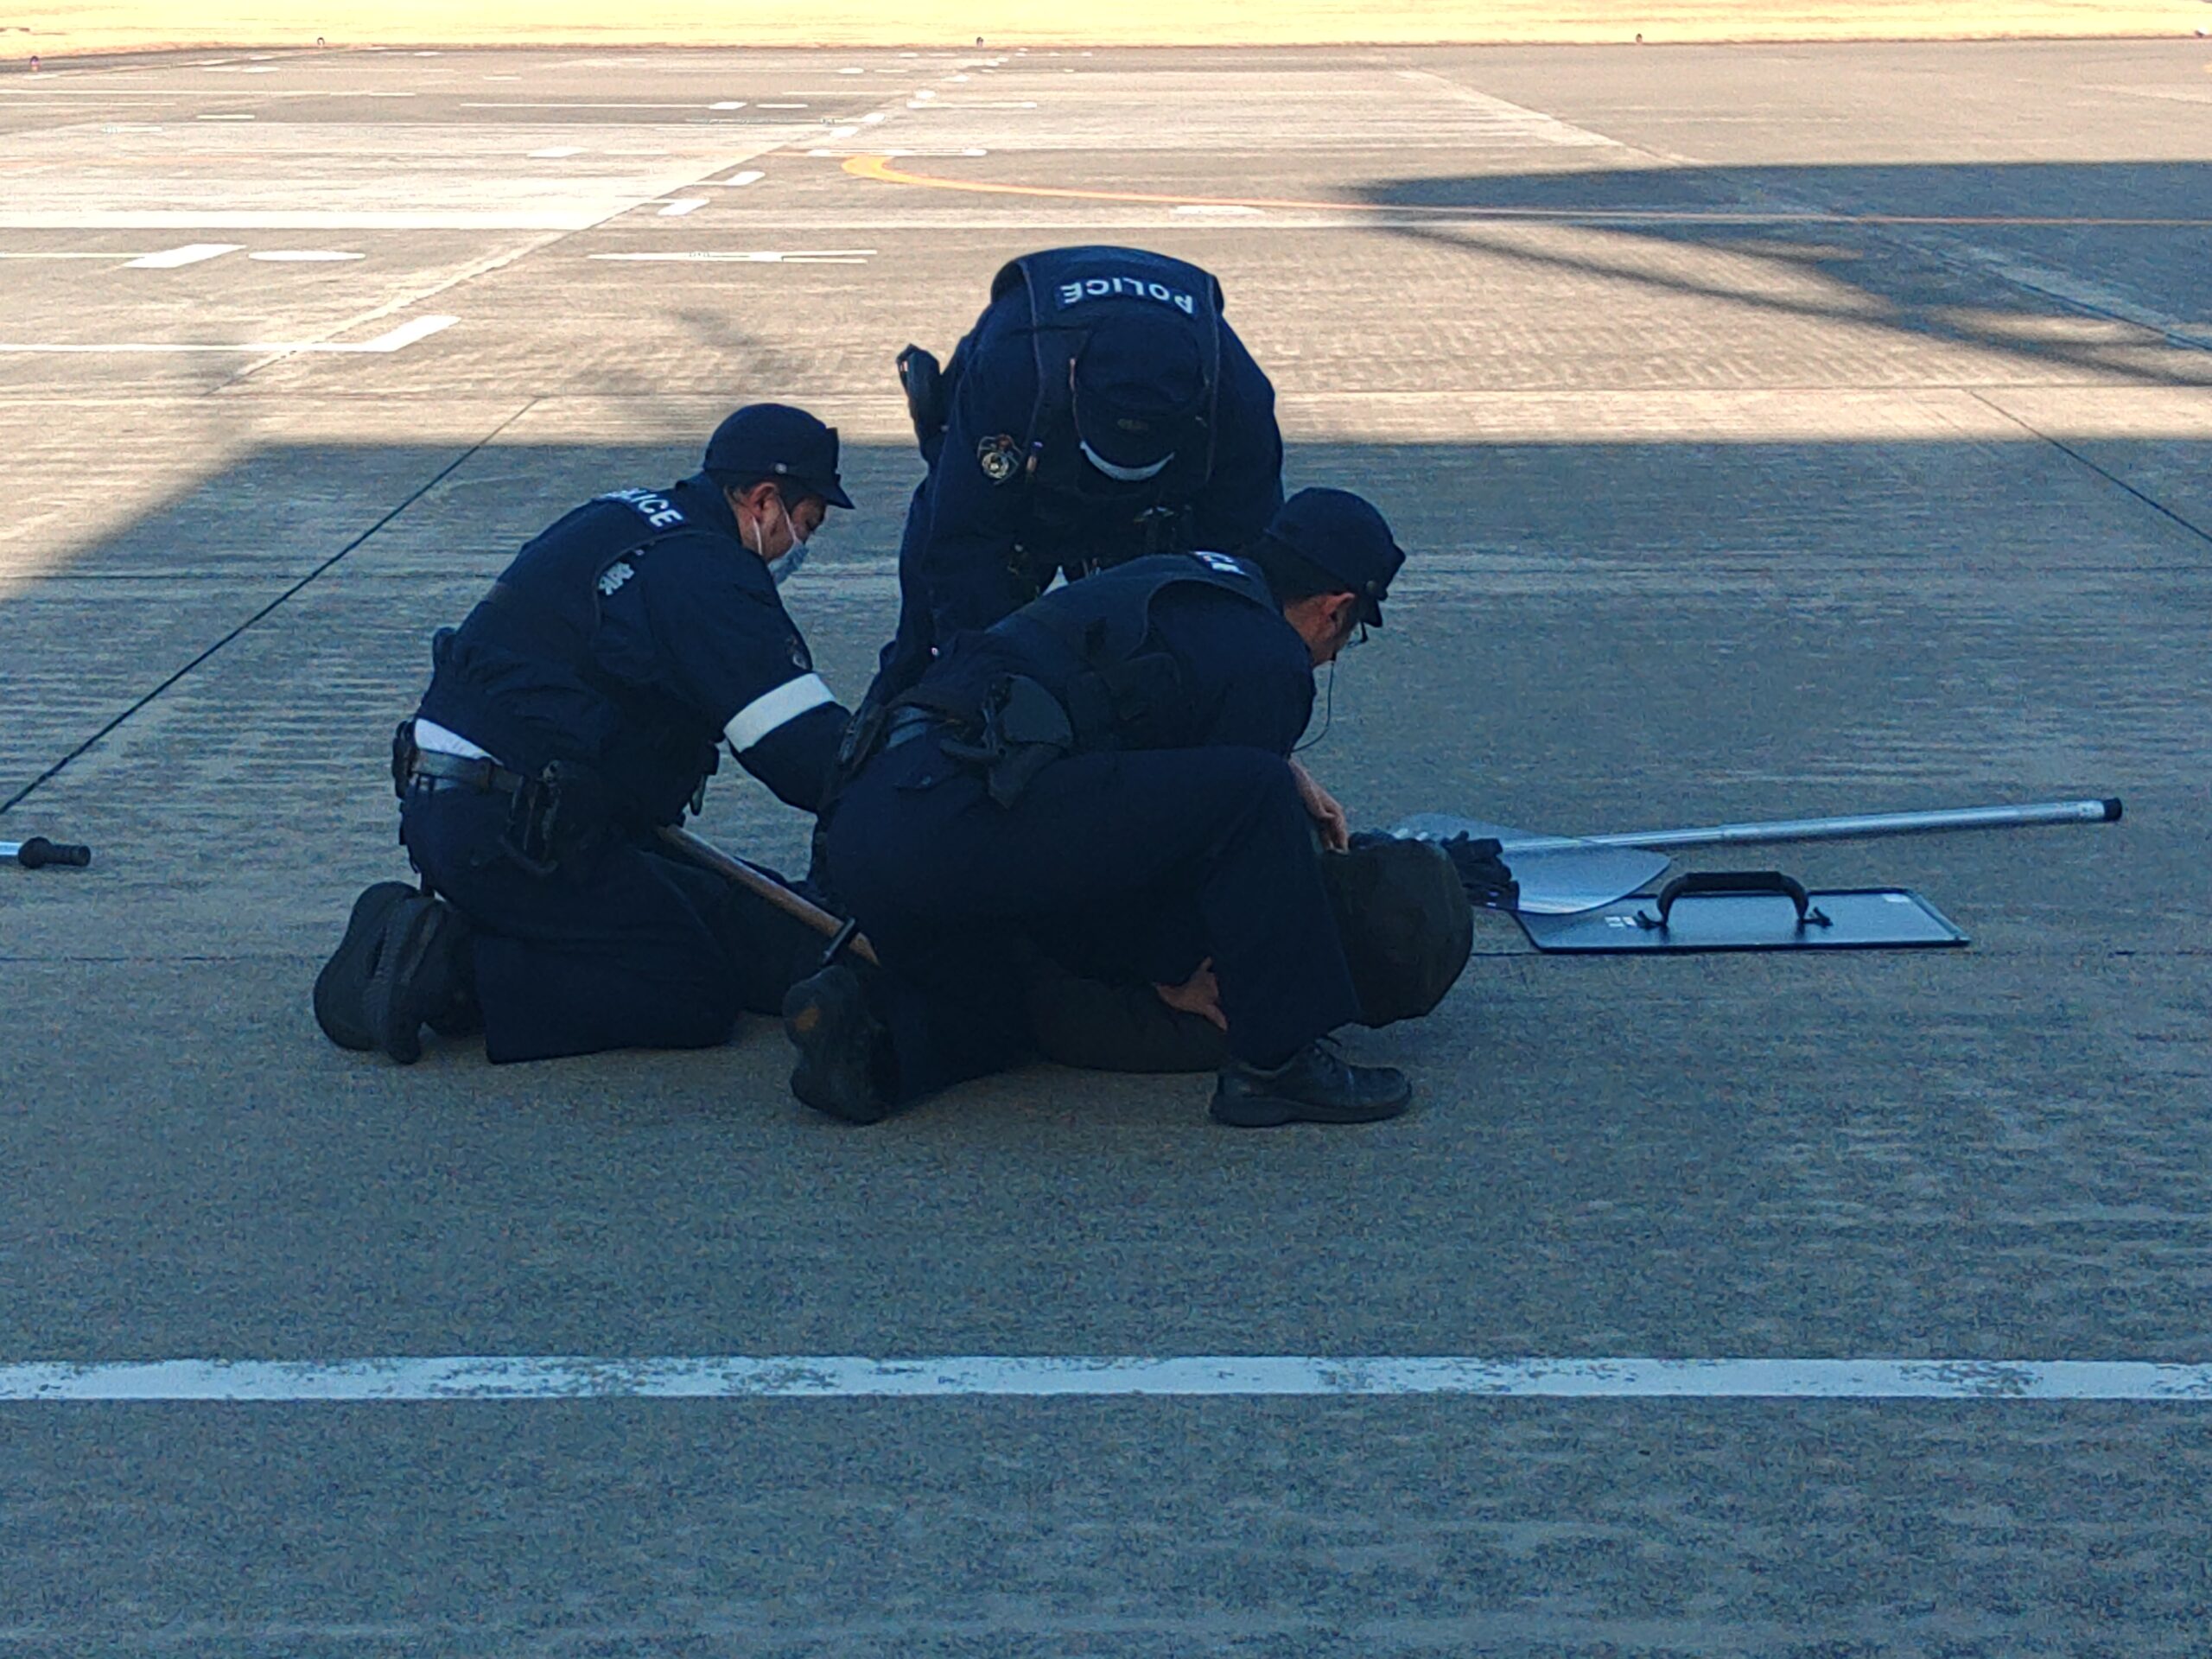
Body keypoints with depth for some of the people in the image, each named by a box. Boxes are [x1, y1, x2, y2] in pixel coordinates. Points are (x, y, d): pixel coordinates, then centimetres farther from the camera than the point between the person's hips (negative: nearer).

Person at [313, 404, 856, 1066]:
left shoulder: (624, 517, 16)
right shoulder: (704, 572, -14)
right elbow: (804, 746, -19)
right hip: (512, 833, -10)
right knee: (699, 993, -6)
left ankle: (437, 931, 6)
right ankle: (455, 968, -12)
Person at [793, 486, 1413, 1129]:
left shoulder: (1165, 575, 26)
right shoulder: (1271, 662, 2)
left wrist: (1283, 768, 43)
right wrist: (1173, 970, 23)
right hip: (967, 824, -9)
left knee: (984, 1030, 33)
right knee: (1254, 793, -7)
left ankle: (864, 1019, 4)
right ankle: (1277, 1064, -2)